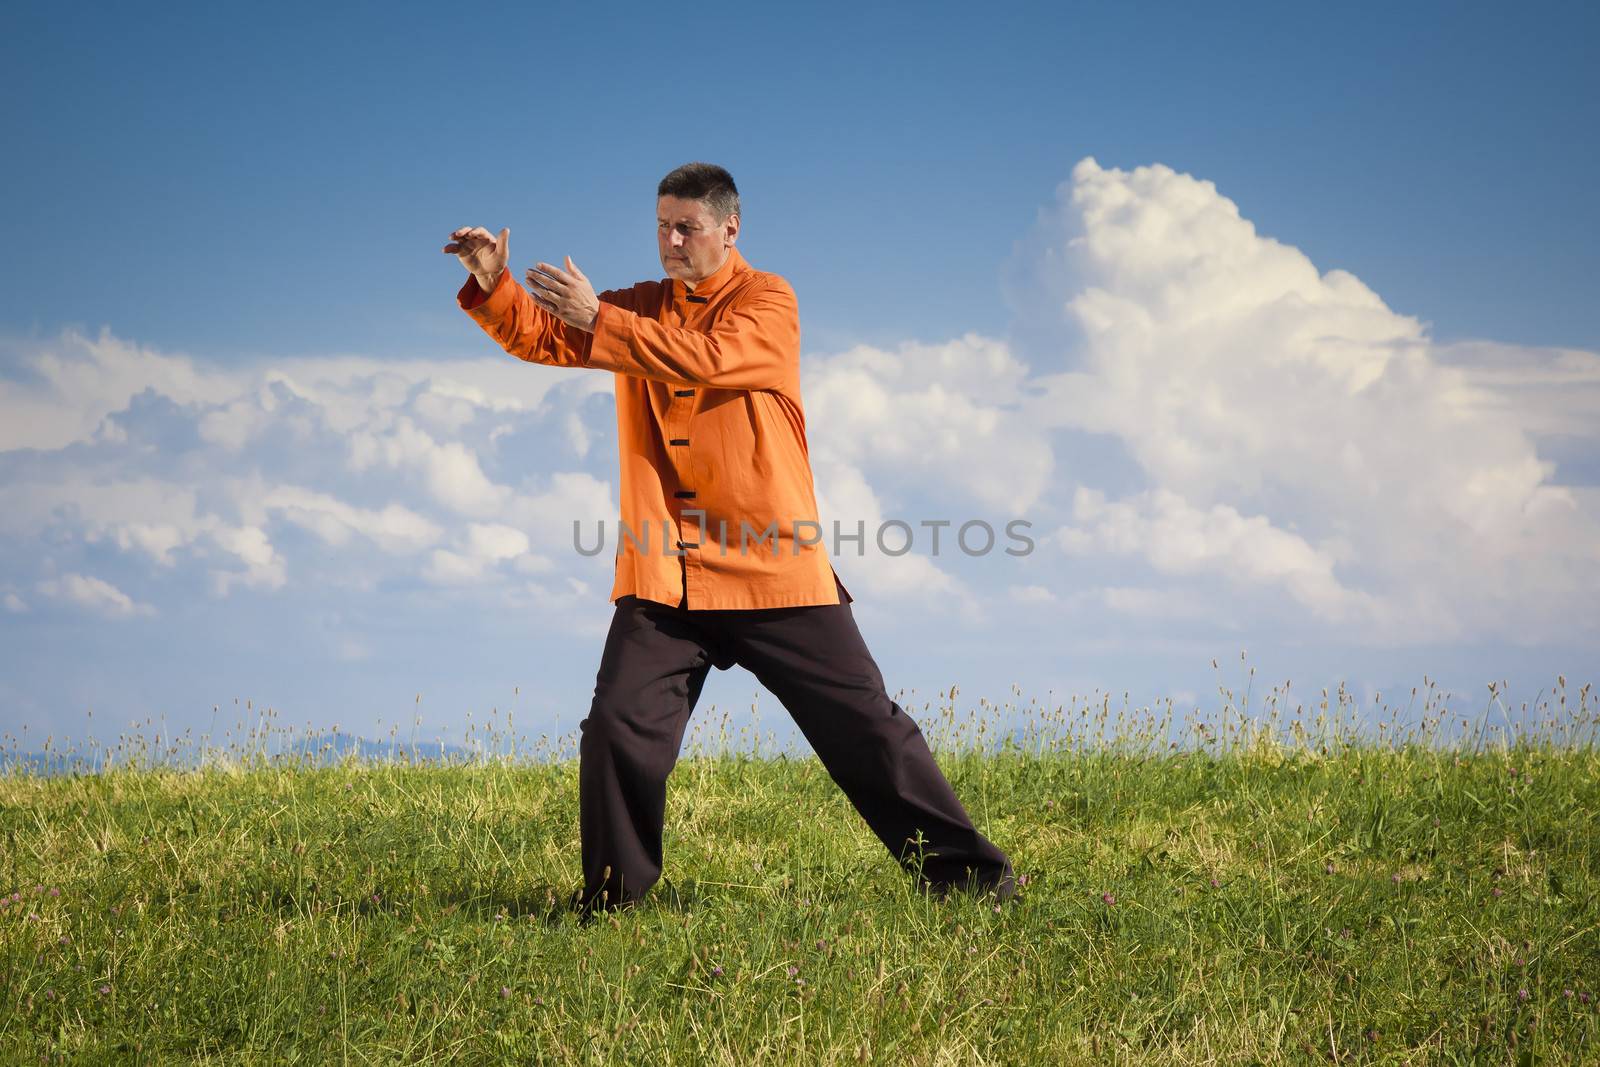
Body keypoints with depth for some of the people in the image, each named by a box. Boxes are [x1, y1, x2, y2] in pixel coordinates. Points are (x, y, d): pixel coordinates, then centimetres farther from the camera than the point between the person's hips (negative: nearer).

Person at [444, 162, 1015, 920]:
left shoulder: (767, 301, -3)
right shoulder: (638, 308, 12)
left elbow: (709, 358, -22)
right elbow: (541, 338, 2)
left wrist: (597, 318, -23)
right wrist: (493, 285, -17)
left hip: (775, 569, -3)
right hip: (664, 575, 4)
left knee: (862, 723, 2)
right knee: (618, 730, -6)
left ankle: (962, 871, 11)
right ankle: (611, 895, 10)